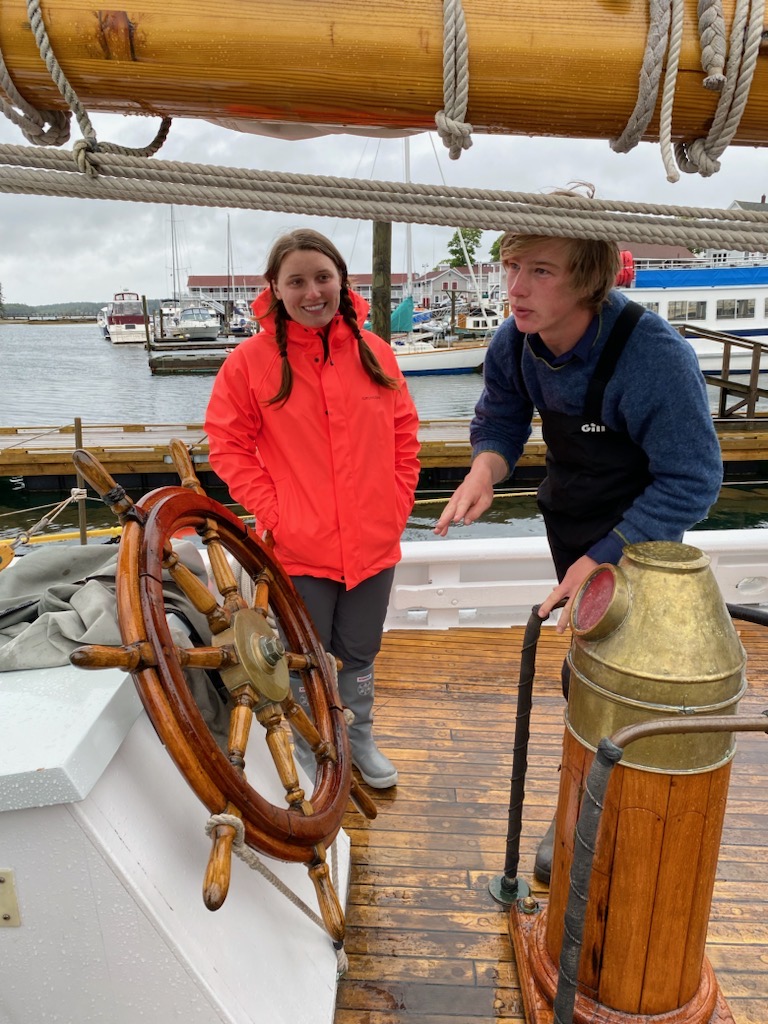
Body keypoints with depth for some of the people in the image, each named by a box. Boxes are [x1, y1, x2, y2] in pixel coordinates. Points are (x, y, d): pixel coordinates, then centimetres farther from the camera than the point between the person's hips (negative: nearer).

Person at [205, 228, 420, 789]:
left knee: (360, 655, 21)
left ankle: (361, 741, 45)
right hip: (299, 549, -3)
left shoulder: (375, 352, 2)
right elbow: (228, 445, -4)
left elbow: (405, 433, 9)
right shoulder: (251, 360, -8)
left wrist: (399, 501, 1)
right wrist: (272, 512, -12)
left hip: (374, 543, 3)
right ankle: (308, 756, 38)